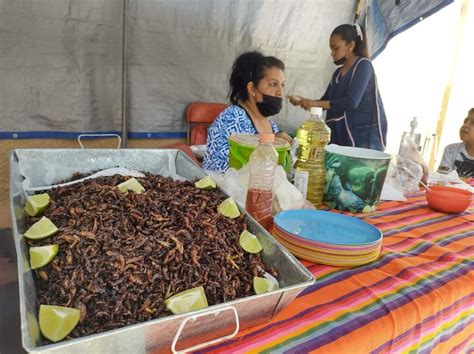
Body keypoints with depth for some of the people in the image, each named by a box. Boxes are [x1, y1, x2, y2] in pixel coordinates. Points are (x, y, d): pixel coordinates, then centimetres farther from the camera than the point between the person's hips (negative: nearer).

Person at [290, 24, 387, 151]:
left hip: (366, 132, -6)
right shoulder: (338, 73, 15)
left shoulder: (363, 65, -7)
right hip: (343, 133, 6)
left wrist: (315, 103, -20)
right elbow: (325, 101, 18)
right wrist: (301, 101, 1)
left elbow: (352, 102, -19)